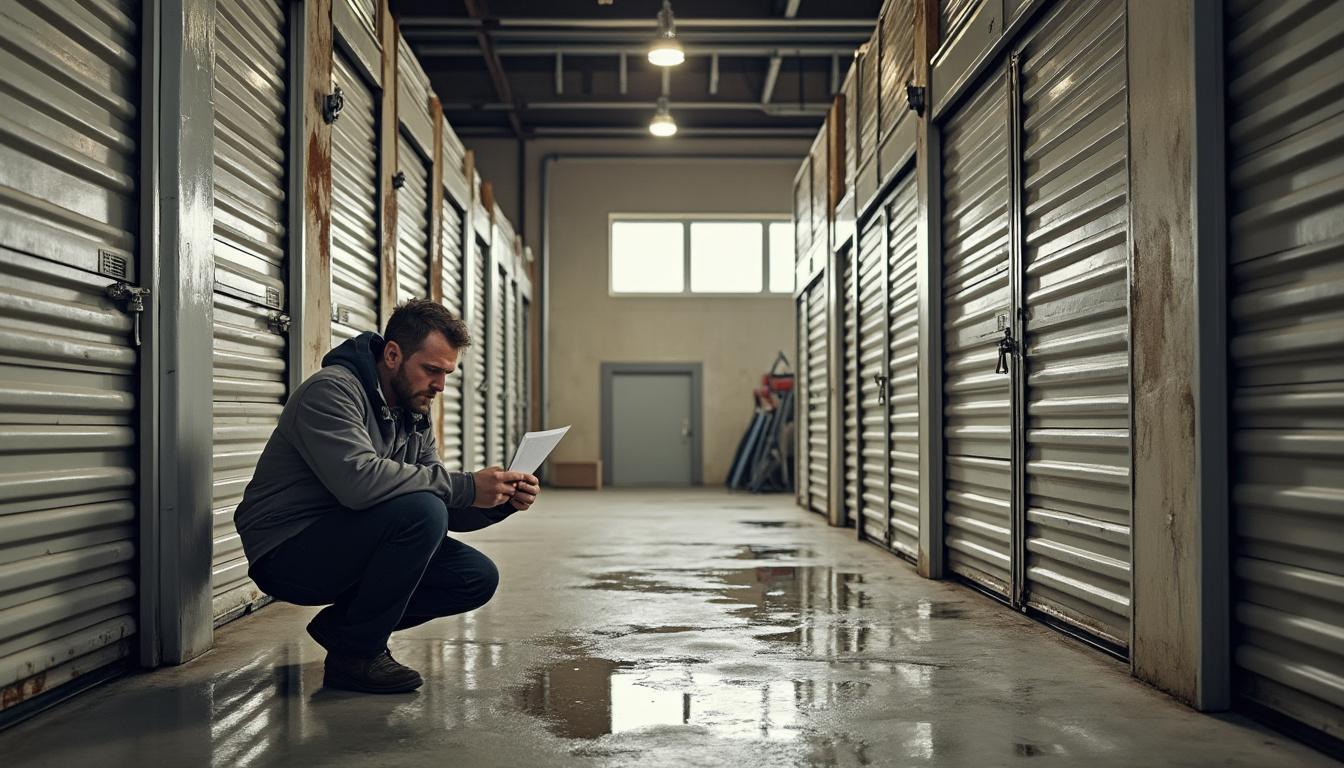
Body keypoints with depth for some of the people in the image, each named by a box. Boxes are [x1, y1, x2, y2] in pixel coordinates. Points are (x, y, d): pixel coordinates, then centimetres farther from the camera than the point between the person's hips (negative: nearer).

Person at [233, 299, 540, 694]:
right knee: (421, 510, -30)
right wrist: (466, 487, -33)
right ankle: (356, 654, -13)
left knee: (478, 577, -5)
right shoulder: (331, 390, -18)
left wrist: (502, 500, -13)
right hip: (287, 554, -8)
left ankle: (342, 625, 10)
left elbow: (446, 509, 6)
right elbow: (359, 479, -35)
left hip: (351, 548, 9)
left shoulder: (414, 415, 10)